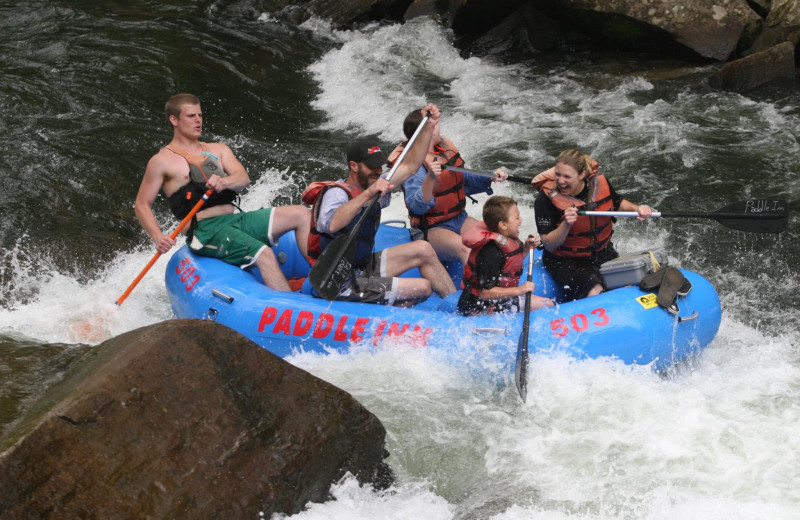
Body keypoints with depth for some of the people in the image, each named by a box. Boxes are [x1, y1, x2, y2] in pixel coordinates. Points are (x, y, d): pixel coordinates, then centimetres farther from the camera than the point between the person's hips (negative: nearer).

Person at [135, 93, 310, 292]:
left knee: (300, 214, -10)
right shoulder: (162, 161, 5)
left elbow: (244, 178, 5)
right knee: (264, 254, -30)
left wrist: (225, 182, -20)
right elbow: (142, 205, 3)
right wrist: (157, 236, -16)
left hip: (236, 219, 7)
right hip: (206, 230, -7)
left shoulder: (219, 150, 21)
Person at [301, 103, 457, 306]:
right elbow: (329, 225, -42)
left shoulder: (373, 186, 6)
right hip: (342, 286, -9)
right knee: (423, 287, -12)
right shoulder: (336, 193, -20)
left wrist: (428, 127, 3)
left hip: (363, 265, 9)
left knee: (423, 249, 7)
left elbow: (410, 166, 11)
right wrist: (366, 195, -49)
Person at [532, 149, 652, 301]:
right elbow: (549, 246, -20)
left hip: (602, 253, 5)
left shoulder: (598, 183, -10)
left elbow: (618, 203, 14)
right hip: (564, 260, -5)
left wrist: (636, 208, -6)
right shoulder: (546, 198, -21)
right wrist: (566, 224, -37)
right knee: (595, 293, -26)